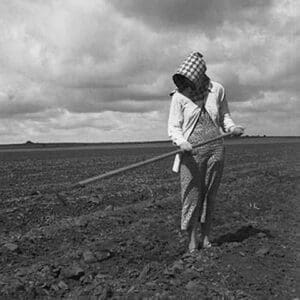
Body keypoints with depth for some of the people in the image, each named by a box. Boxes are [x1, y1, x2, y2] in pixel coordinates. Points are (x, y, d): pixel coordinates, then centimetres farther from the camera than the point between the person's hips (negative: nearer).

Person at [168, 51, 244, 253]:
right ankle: (192, 241, 8)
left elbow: (224, 116, 16)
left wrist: (232, 127, -5)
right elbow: (173, 126, -3)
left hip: (215, 149, 2)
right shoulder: (180, 96, -2)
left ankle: (206, 237, 22)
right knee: (191, 195, -3)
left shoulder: (217, 90, 4)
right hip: (191, 151, -2)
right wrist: (181, 142, -22)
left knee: (210, 196, 9)